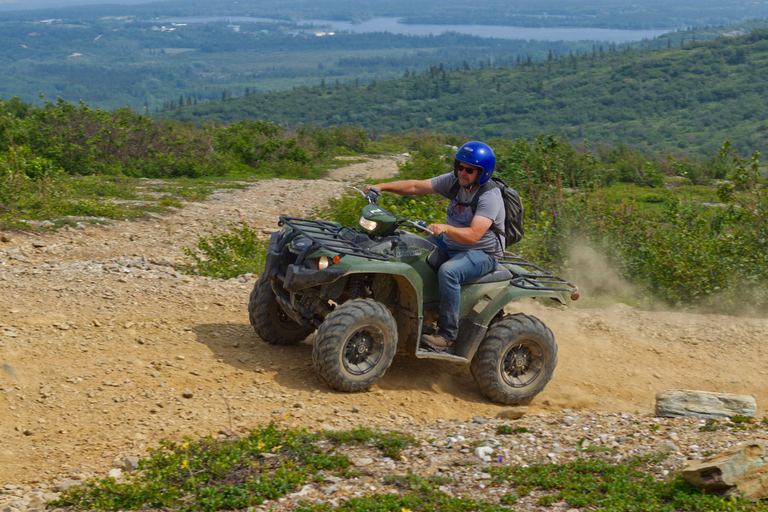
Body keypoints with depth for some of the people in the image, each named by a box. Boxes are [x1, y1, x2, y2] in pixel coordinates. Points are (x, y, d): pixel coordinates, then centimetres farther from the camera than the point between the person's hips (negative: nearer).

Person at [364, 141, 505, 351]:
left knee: (448, 271, -35)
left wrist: (445, 228, -49)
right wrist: (381, 187, -14)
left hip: (482, 253, -8)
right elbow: (416, 186, -3)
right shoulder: (454, 181, -2)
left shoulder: (489, 197, -23)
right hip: (449, 245, 8)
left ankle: (448, 333, -26)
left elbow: (473, 236, -34)